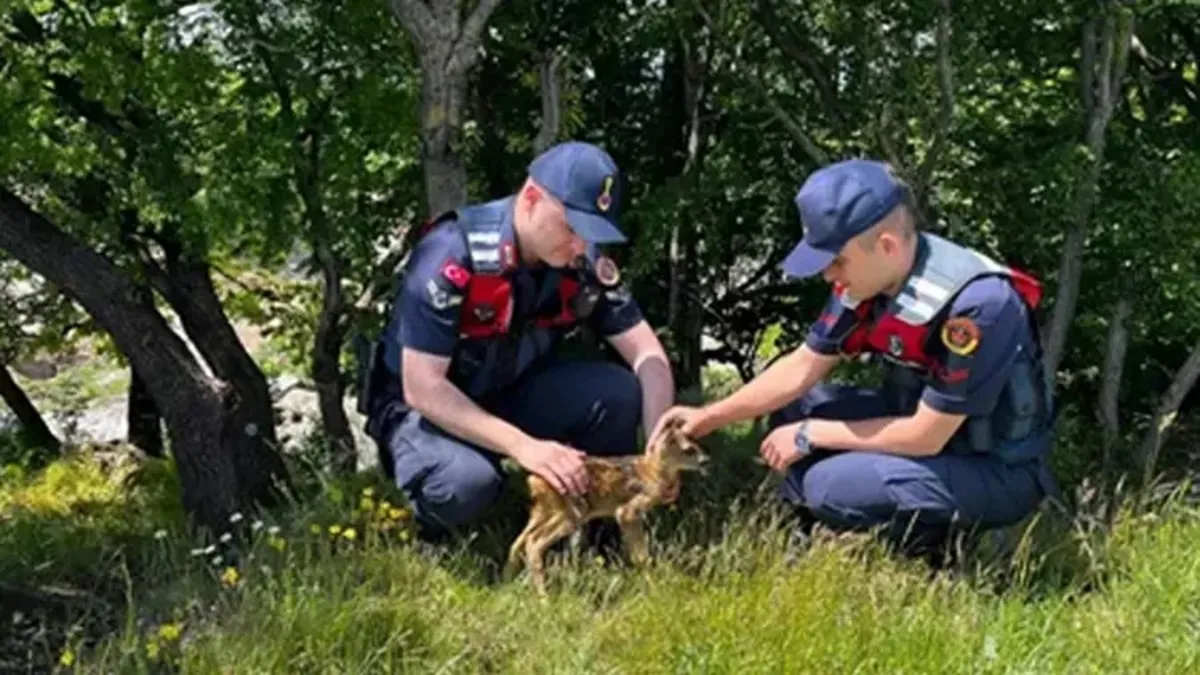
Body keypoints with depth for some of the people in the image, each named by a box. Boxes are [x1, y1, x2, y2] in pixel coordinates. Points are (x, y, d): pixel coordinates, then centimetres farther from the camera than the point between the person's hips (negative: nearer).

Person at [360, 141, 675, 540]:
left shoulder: (584, 262, -13)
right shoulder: (451, 256, -30)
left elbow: (647, 352, -10)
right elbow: (421, 387, -32)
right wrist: (523, 446, -40)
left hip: (512, 394, 5)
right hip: (425, 409, -5)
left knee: (617, 393, -20)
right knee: (468, 481, -37)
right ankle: (420, 548, -3)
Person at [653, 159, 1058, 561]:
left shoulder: (975, 304, -32)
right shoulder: (869, 277, -10)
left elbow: (925, 436, -27)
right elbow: (802, 368, 1)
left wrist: (811, 435, -18)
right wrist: (709, 417, -6)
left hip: (1000, 470, -8)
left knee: (832, 485, -25)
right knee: (789, 407, 1)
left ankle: (933, 545, -2)